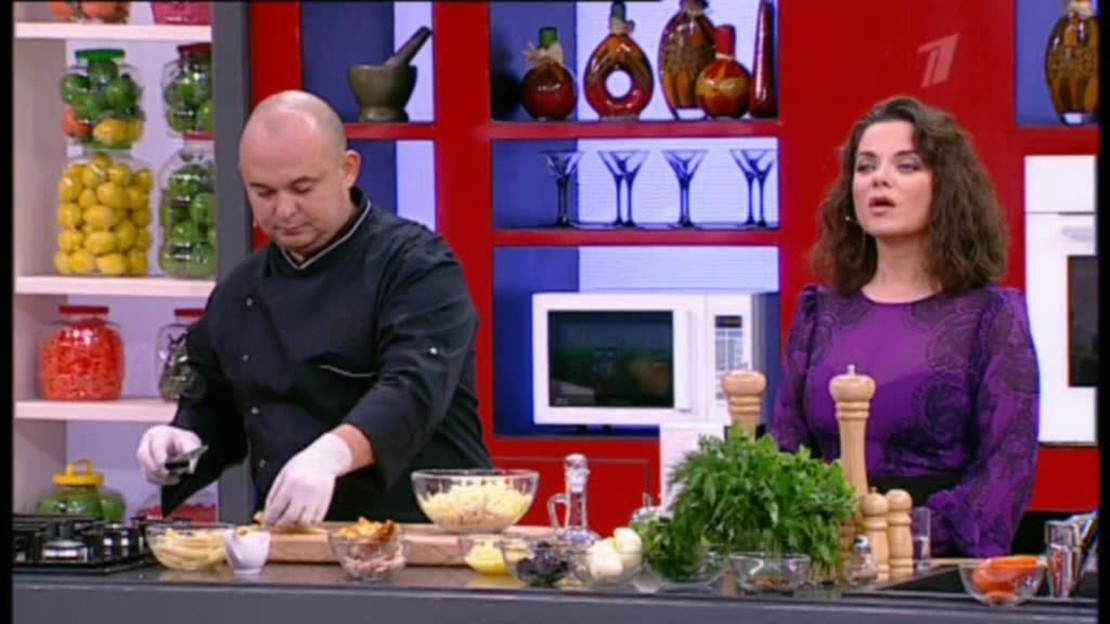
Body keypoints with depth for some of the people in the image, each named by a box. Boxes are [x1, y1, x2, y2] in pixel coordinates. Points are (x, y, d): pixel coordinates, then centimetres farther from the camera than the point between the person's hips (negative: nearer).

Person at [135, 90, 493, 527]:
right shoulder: (238, 294, 15)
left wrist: (331, 454, -37)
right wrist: (183, 444, 3)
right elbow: (213, 411, 26)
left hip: (420, 533, -5)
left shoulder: (416, 266, -5)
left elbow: (415, 387, -21)